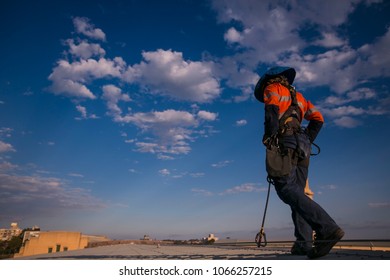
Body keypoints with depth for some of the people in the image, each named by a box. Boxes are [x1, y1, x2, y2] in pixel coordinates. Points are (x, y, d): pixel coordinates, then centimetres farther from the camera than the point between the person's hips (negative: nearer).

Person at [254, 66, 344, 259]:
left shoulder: (273, 88, 13)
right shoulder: (297, 96, 34)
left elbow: (272, 109, -9)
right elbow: (318, 118, 27)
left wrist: (268, 137, -15)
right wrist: (307, 141, 22)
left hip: (284, 143, -7)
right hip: (302, 146, 8)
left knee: (287, 190, -17)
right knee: (297, 192, 3)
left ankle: (327, 229, -29)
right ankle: (304, 242, -4)